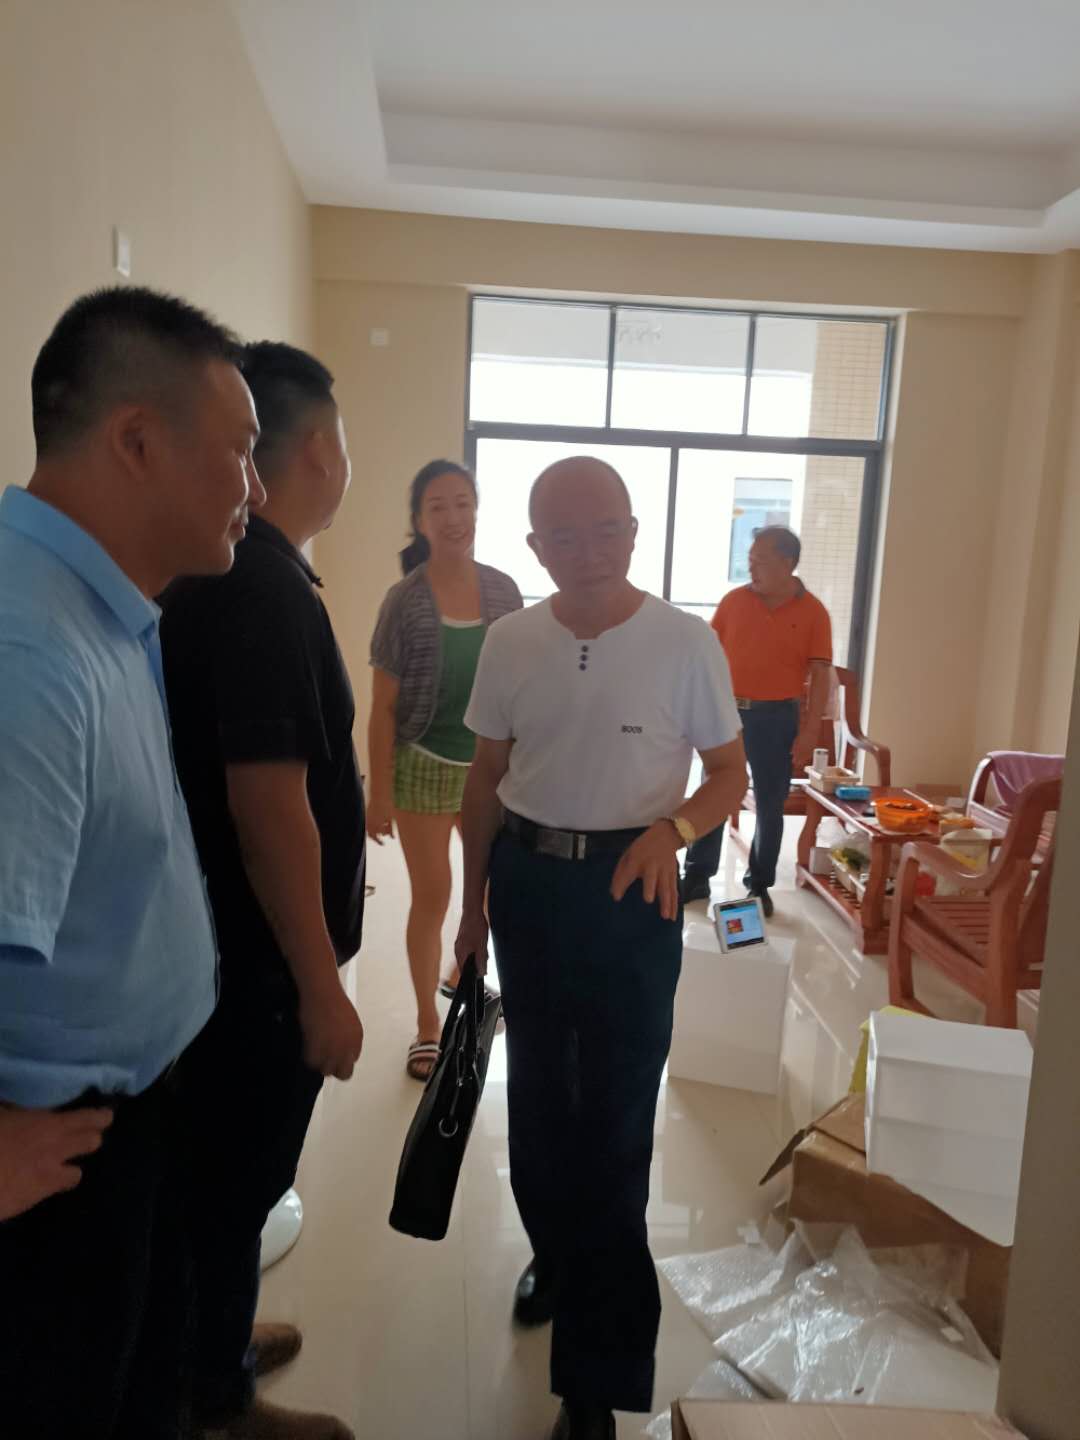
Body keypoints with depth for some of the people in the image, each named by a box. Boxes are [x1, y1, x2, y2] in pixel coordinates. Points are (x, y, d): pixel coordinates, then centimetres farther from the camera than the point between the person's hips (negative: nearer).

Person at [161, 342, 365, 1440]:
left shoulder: (213, 572, 7)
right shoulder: (266, 588, -24)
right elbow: (269, 805, -27)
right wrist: (322, 988, -20)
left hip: (219, 945, 9)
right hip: (258, 961, -9)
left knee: (220, 1170, 24)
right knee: (236, 1178, 10)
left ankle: (214, 1348, 45)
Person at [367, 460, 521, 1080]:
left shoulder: (504, 592, -2)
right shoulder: (405, 602, -12)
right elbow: (383, 706, -9)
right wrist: (380, 793, -11)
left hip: (493, 766, 4)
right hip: (425, 768, -4)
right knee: (432, 899, 6)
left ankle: (462, 974, 46)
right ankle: (428, 1024, 25)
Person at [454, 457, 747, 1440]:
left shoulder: (685, 642, -10)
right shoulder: (510, 642, -1)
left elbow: (731, 774, -3)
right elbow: (487, 780, 7)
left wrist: (673, 827, -24)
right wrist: (473, 906, 10)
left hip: (631, 889, -3)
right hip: (527, 881, 4)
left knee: (615, 1113, 2)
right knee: (538, 1093, 19)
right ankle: (557, 1253, 47)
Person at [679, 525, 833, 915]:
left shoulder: (813, 612, -4)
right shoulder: (734, 601, 2)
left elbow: (821, 676, -4)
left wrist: (809, 731, -10)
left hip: (776, 717, -1)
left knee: (770, 806, 7)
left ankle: (759, 885, 20)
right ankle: (696, 878, 16)